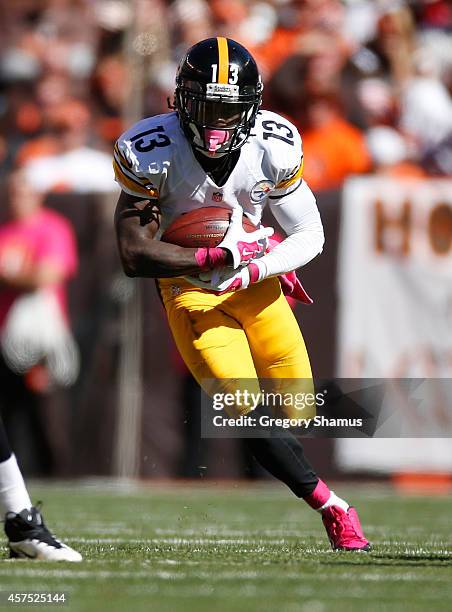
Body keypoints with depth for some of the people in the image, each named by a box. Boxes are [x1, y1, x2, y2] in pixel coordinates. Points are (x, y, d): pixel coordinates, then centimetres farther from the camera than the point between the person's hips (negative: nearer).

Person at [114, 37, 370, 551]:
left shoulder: (274, 147, -15)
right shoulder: (151, 152, -23)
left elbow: (310, 235, -5)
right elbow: (134, 255, -25)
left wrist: (257, 269, -24)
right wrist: (223, 257, -28)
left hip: (255, 283, 4)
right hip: (189, 289, -3)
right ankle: (332, 508, 0)